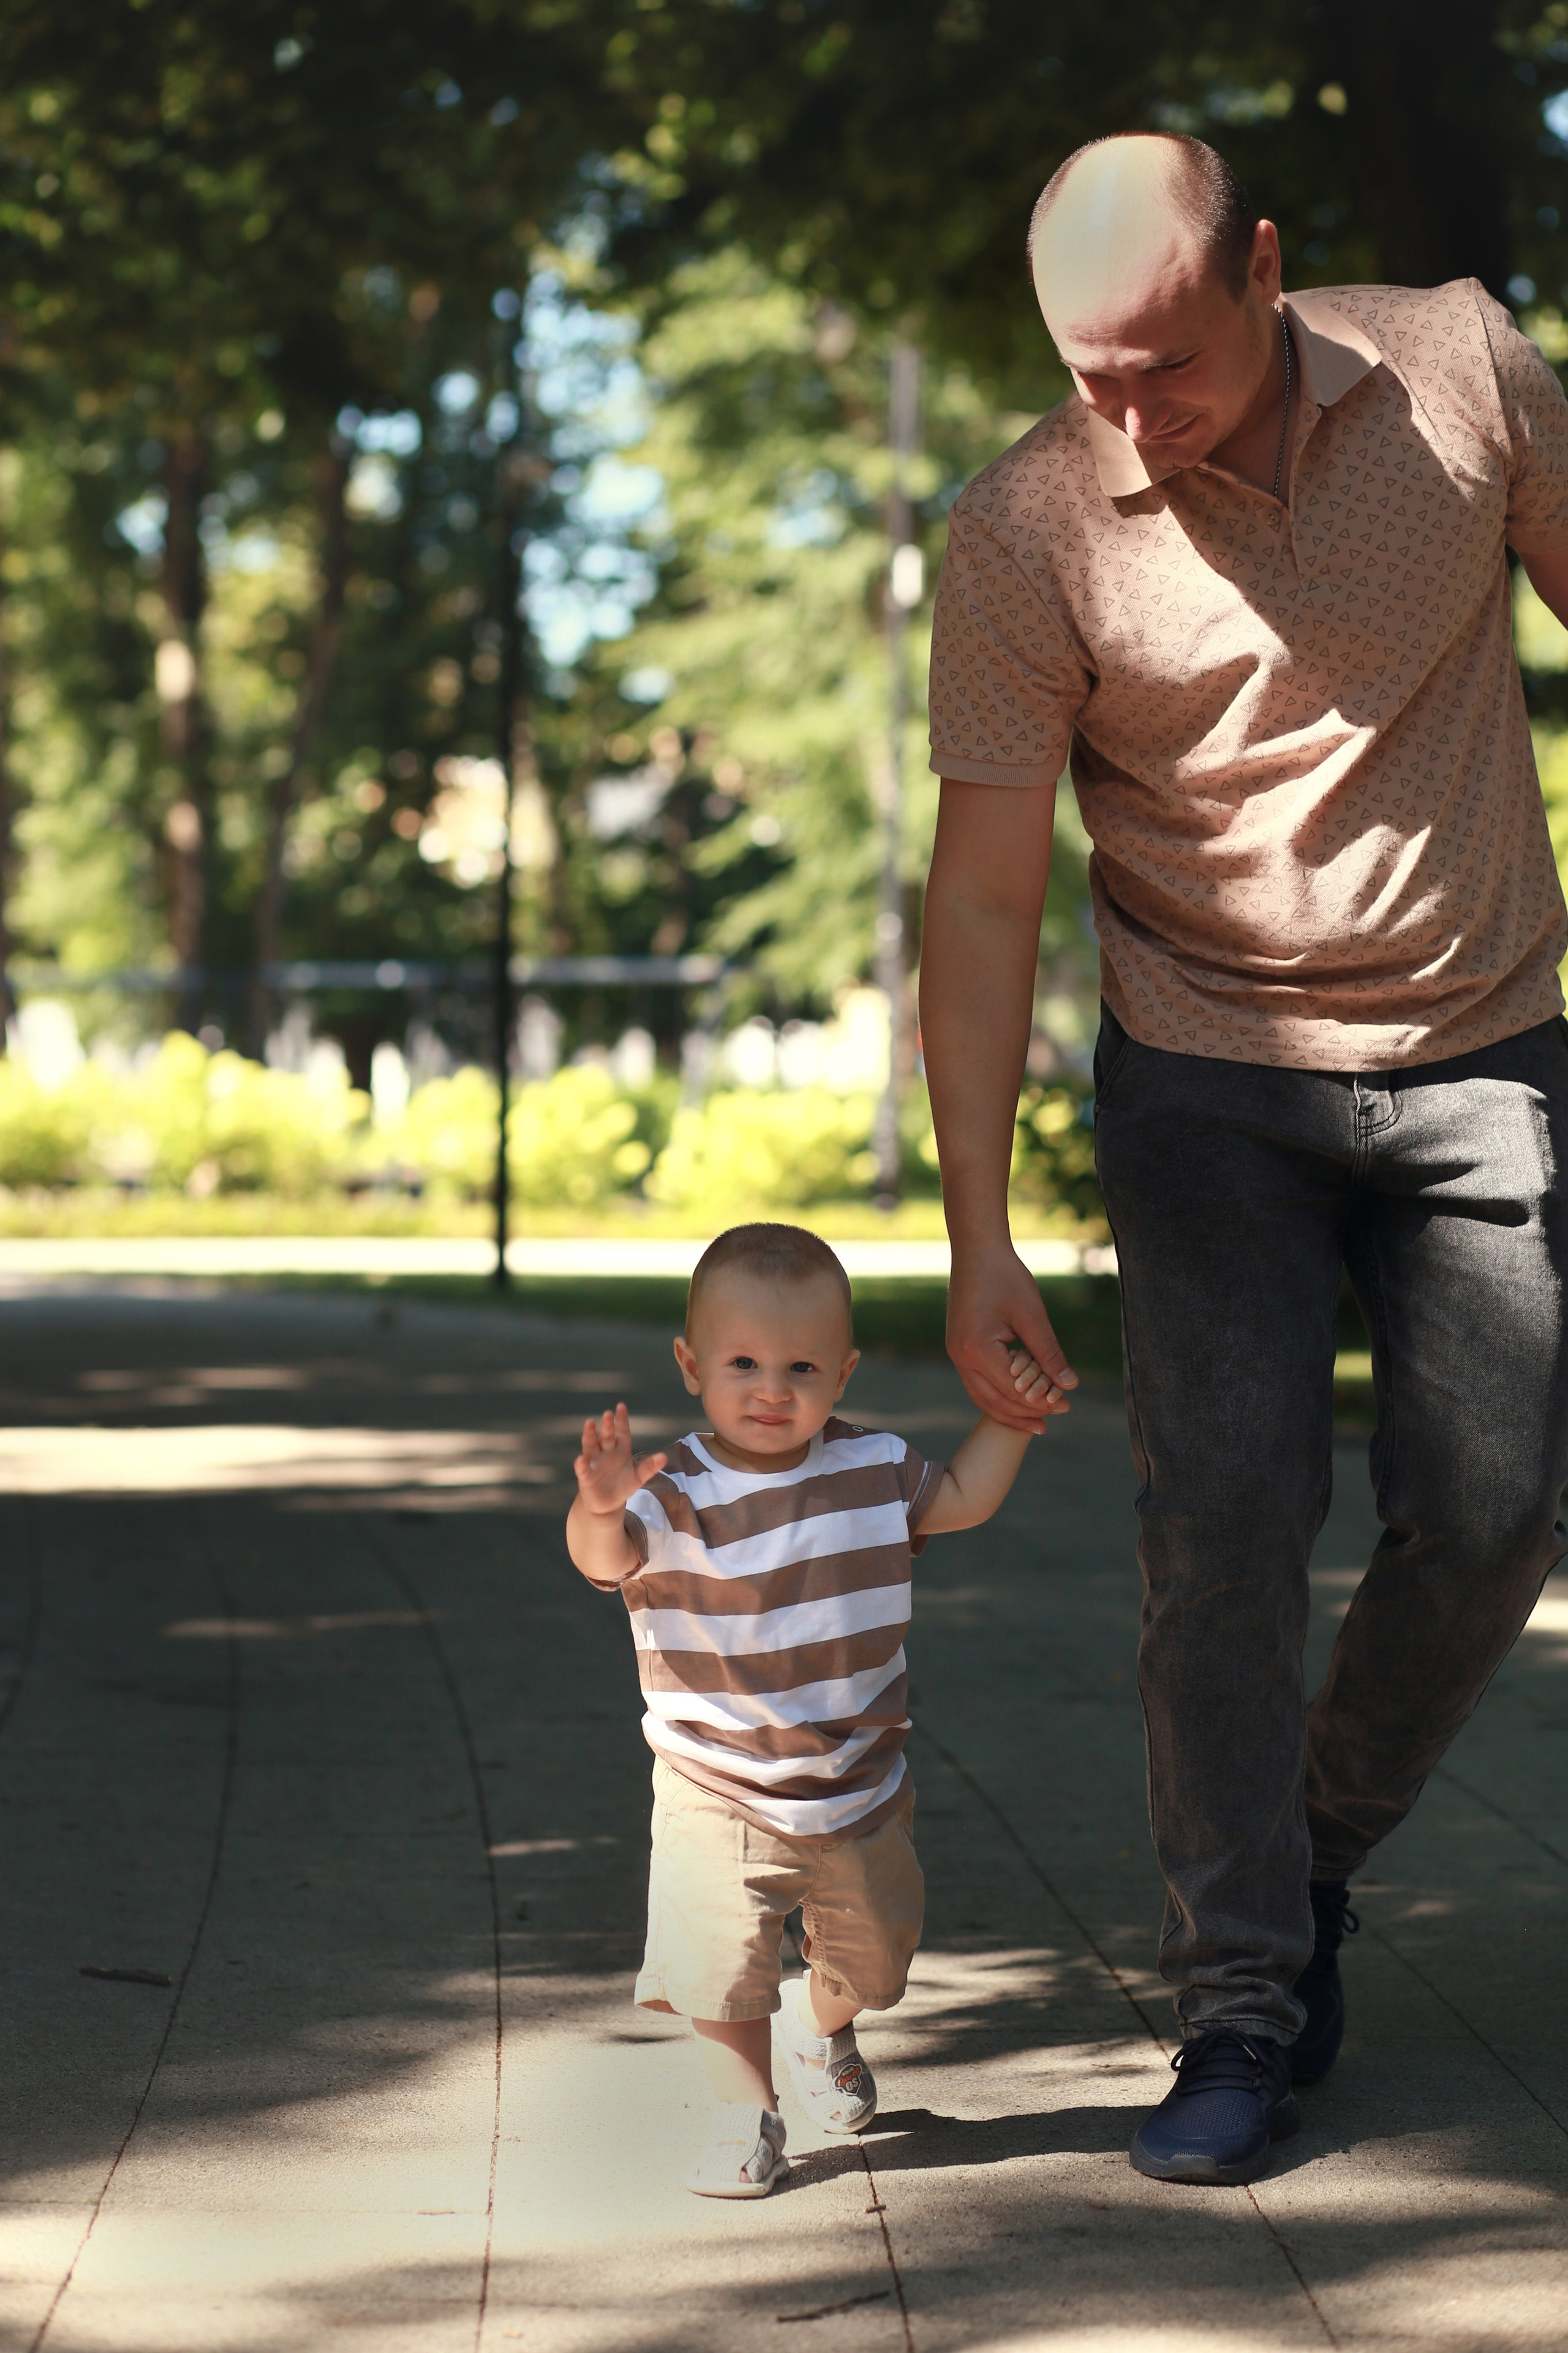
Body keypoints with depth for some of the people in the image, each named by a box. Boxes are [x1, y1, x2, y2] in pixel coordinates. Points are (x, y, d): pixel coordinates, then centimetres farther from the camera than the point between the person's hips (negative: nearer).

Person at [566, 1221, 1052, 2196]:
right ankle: (746, 2117, 9)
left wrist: (1010, 1420, 1)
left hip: (858, 1786, 4)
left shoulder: (873, 1468, -3)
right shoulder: (678, 1493, -19)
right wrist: (600, 1507, -59)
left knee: (873, 1956, 18)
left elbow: (961, 1500, 15)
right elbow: (606, 1559, -37)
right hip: (720, 1794, -4)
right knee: (723, 1963, -13)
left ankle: (823, 2027, 51)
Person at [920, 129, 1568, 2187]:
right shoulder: (1024, 536, -16)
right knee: (1224, 1518, -11)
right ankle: (1241, 2006, -2)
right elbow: (984, 896, -13)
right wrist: (978, 1241, -16)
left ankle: (1320, 1854, 24)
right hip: (1208, 1076, -2)